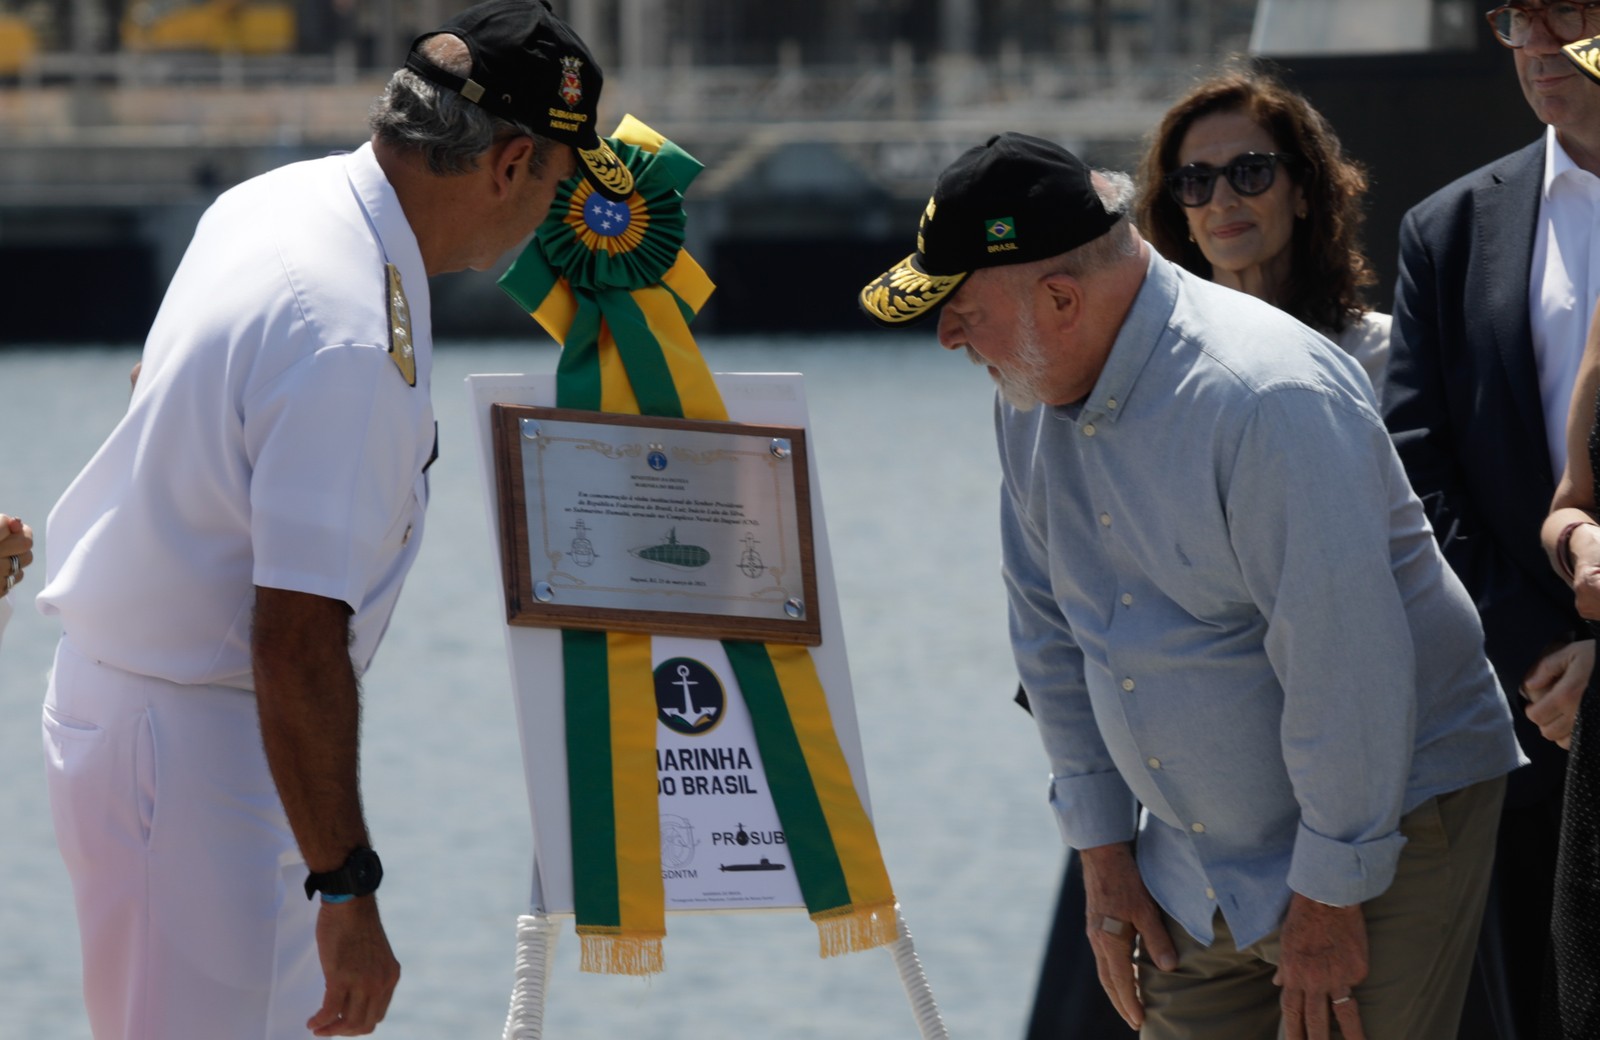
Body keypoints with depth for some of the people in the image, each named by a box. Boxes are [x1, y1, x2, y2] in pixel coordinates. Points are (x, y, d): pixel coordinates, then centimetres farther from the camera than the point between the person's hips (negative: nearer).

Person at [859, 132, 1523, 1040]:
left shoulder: (1267, 399, -24)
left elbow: (1344, 664, -24)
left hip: (1381, 831, -7)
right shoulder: (1033, 397, 2)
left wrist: (1331, 896, -18)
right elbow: (1051, 631, 12)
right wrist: (1103, 852, 10)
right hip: (1198, 864, 7)